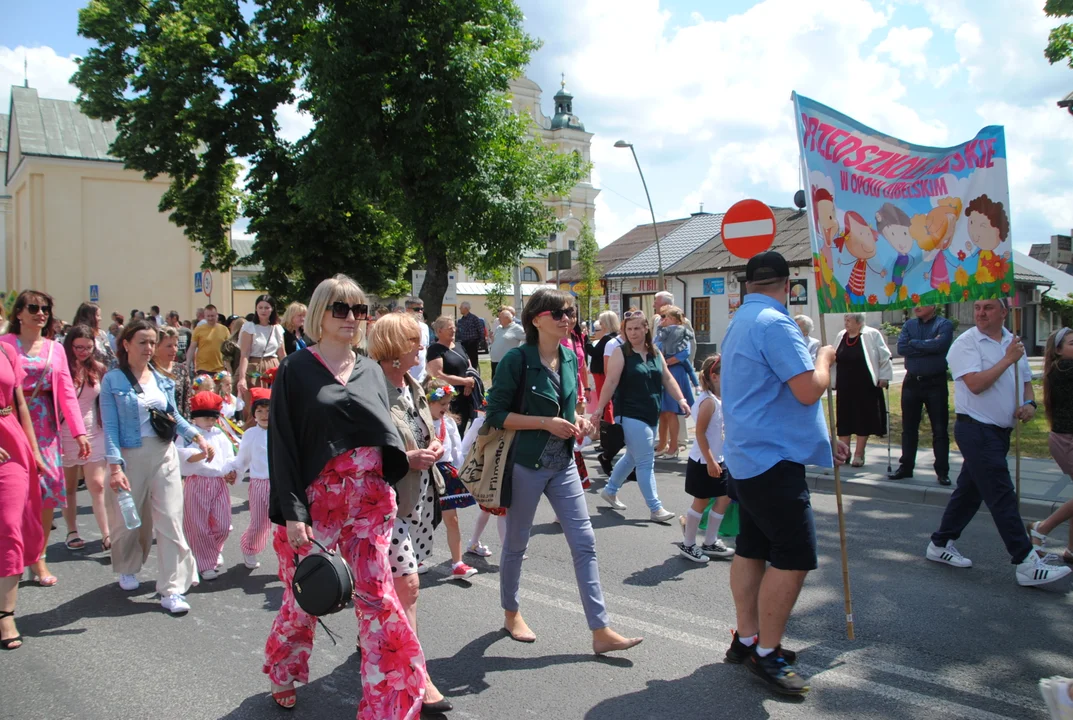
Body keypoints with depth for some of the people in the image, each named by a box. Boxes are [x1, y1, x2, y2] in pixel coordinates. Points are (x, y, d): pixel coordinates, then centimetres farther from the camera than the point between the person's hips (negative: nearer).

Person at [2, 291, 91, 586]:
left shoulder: (55, 348, 10)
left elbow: (66, 392, 7)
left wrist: (79, 432, 0)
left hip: (45, 426, 4)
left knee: (48, 490, 2)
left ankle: (38, 558, 15)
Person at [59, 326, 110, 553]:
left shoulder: (98, 369, 3)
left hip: (94, 434, 2)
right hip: (66, 434, -2)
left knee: (98, 485, -3)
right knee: (69, 487, 10)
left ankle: (107, 535, -5)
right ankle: (72, 533, 21)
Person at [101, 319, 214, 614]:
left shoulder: (162, 379, 7)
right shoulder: (113, 380, -6)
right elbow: (110, 427, -11)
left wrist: (197, 437, 1)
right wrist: (115, 466, -19)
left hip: (164, 454, 3)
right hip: (131, 456, -3)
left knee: (170, 520, -2)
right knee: (129, 520, 13)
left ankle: (171, 589, 3)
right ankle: (128, 569, 42)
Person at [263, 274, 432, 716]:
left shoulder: (371, 372, 11)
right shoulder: (296, 370, -2)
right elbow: (281, 444, -7)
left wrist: (409, 458, -4)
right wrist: (292, 513, -14)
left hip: (371, 501, 3)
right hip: (315, 501, -3)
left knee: (377, 595, -2)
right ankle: (281, 676, 40)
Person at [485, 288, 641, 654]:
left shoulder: (570, 358, 5)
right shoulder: (517, 359, -14)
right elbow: (496, 414, -15)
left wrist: (577, 420, -2)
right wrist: (546, 423, -21)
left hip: (563, 464, 6)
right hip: (526, 464, -5)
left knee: (585, 542, 1)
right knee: (517, 543, 12)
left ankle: (601, 631, 7)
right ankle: (511, 613, 35)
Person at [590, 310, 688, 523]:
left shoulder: (655, 353, 10)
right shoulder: (621, 352, -8)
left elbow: (667, 379, 12)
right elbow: (611, 382, -14)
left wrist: (681, 399, 1)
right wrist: (599, 409, -17)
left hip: (651, 415, 7)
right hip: (630, 415, -7)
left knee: (633, 457, 18)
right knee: (646, 462, -6)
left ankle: (610, 490, 36)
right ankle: (656, 508, 0)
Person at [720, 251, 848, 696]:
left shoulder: (740, 324, 16)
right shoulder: (775, 324, -16)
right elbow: (808, 390, -21)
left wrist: (822, 440, 26)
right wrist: (824, 358, 0)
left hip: (746, 456, 10)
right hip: (773, 459, -10)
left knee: (752, 549, 15)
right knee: (794, 557, -5)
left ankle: (746, 640, 25)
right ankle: (767, 654, 5)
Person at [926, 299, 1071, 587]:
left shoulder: (1013, 343, 13)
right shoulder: (966, 343, -11)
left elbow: (1026, 381, 19)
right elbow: (975, 384, -22)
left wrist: (1029, 403, -2)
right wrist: (1008, 360, -17)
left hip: (1001, 431, 8)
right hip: (976, 430, -8)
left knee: (970, 490, 14)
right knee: (1002, 496, -8)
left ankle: (940, 545, 26)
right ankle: (1026, 563, -5)